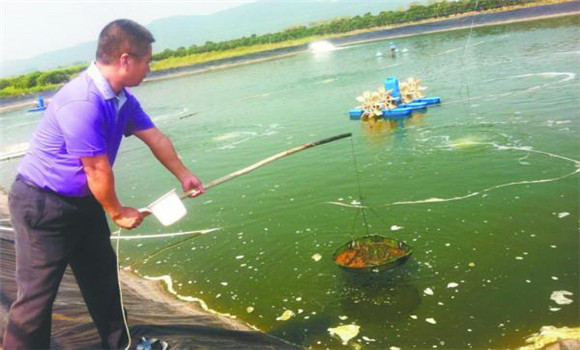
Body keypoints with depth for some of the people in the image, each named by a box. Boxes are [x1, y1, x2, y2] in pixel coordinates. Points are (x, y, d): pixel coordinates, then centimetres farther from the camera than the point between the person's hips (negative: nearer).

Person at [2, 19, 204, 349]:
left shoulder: (123, 99, -1)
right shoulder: (82, 103, -30)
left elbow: (156, 138, 11)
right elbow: (98, 171, -23)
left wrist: (183, 174, 16)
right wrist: (118, 213, -9)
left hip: (82, 200, 10)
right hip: (42, 205, -9)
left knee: (103, 277, 18)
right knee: (37, 294, -2)